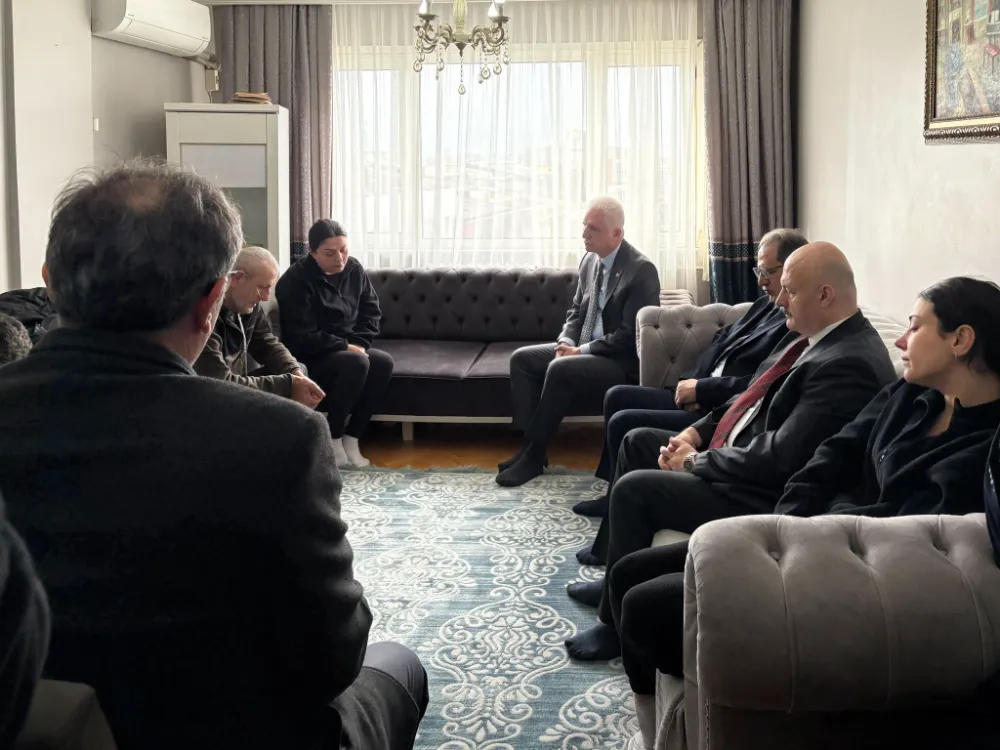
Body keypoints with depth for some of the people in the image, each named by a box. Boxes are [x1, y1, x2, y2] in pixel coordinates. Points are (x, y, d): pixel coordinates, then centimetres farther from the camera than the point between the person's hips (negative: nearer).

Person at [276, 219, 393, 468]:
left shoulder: (354, 269, 1)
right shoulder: (295, 281, -19)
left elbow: (371, 312, 7)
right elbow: (302, 337, -22)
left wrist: (358, 344, -10)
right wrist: (345, 347, -23)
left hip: (348, 348, 7)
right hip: (309, 357, -6)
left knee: (383, 362, -23)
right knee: (356, 363, -33)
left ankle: (351, 440, -15)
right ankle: (331, 441, -19)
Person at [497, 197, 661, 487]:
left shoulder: (641, 270, -17)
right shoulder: (589, 260, 7)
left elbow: (630, 335, -21)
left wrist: (580, 351, -20)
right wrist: (567, 342, -5)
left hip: (621, 362, -9)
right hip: (583, 349, 9)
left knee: (560, 369, -31)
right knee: (521, 358, -5)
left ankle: (534, 455, -17)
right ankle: (529, 446, -7)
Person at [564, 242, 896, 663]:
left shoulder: (850, 364, -26)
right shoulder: (811, 336, 5)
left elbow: (780, 457, -30)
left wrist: (695, 462, -17)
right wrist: (697, 433, 2)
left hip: (763, 497, -11)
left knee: (633, 489, -17)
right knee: (637, 442, 17)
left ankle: (618, 621, 2)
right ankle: (618, 580, 25)